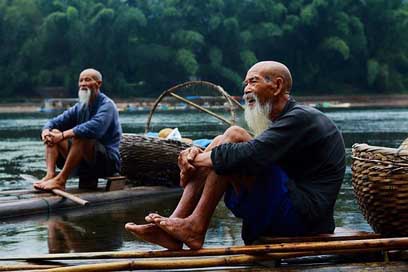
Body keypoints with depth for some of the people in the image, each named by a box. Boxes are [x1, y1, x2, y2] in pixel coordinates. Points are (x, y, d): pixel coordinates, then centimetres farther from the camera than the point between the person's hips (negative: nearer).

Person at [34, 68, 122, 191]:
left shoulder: (107, 105, -12)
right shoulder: (79, 108, 13)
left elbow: (94, 127, -31)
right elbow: (54, 122, 9)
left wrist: (63, 135, -33)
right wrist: (46, 130, -16)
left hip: (108, 161, -8)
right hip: (83, 164, 8)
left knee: (80, 136, -33)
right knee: (53, 133, -1)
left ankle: (60, 180, -33)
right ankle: (50, 174, -22)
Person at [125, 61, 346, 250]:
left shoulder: (301, 118, -11)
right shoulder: (282, 121, 21)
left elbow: (250, 155, -25)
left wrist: (194, 159, -13)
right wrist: (197, 154, -6)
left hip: (302, 218, -10)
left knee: (234, 136, -17)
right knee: (220, 145, 5)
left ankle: (196, 227, -18)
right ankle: (177, 221, -10)